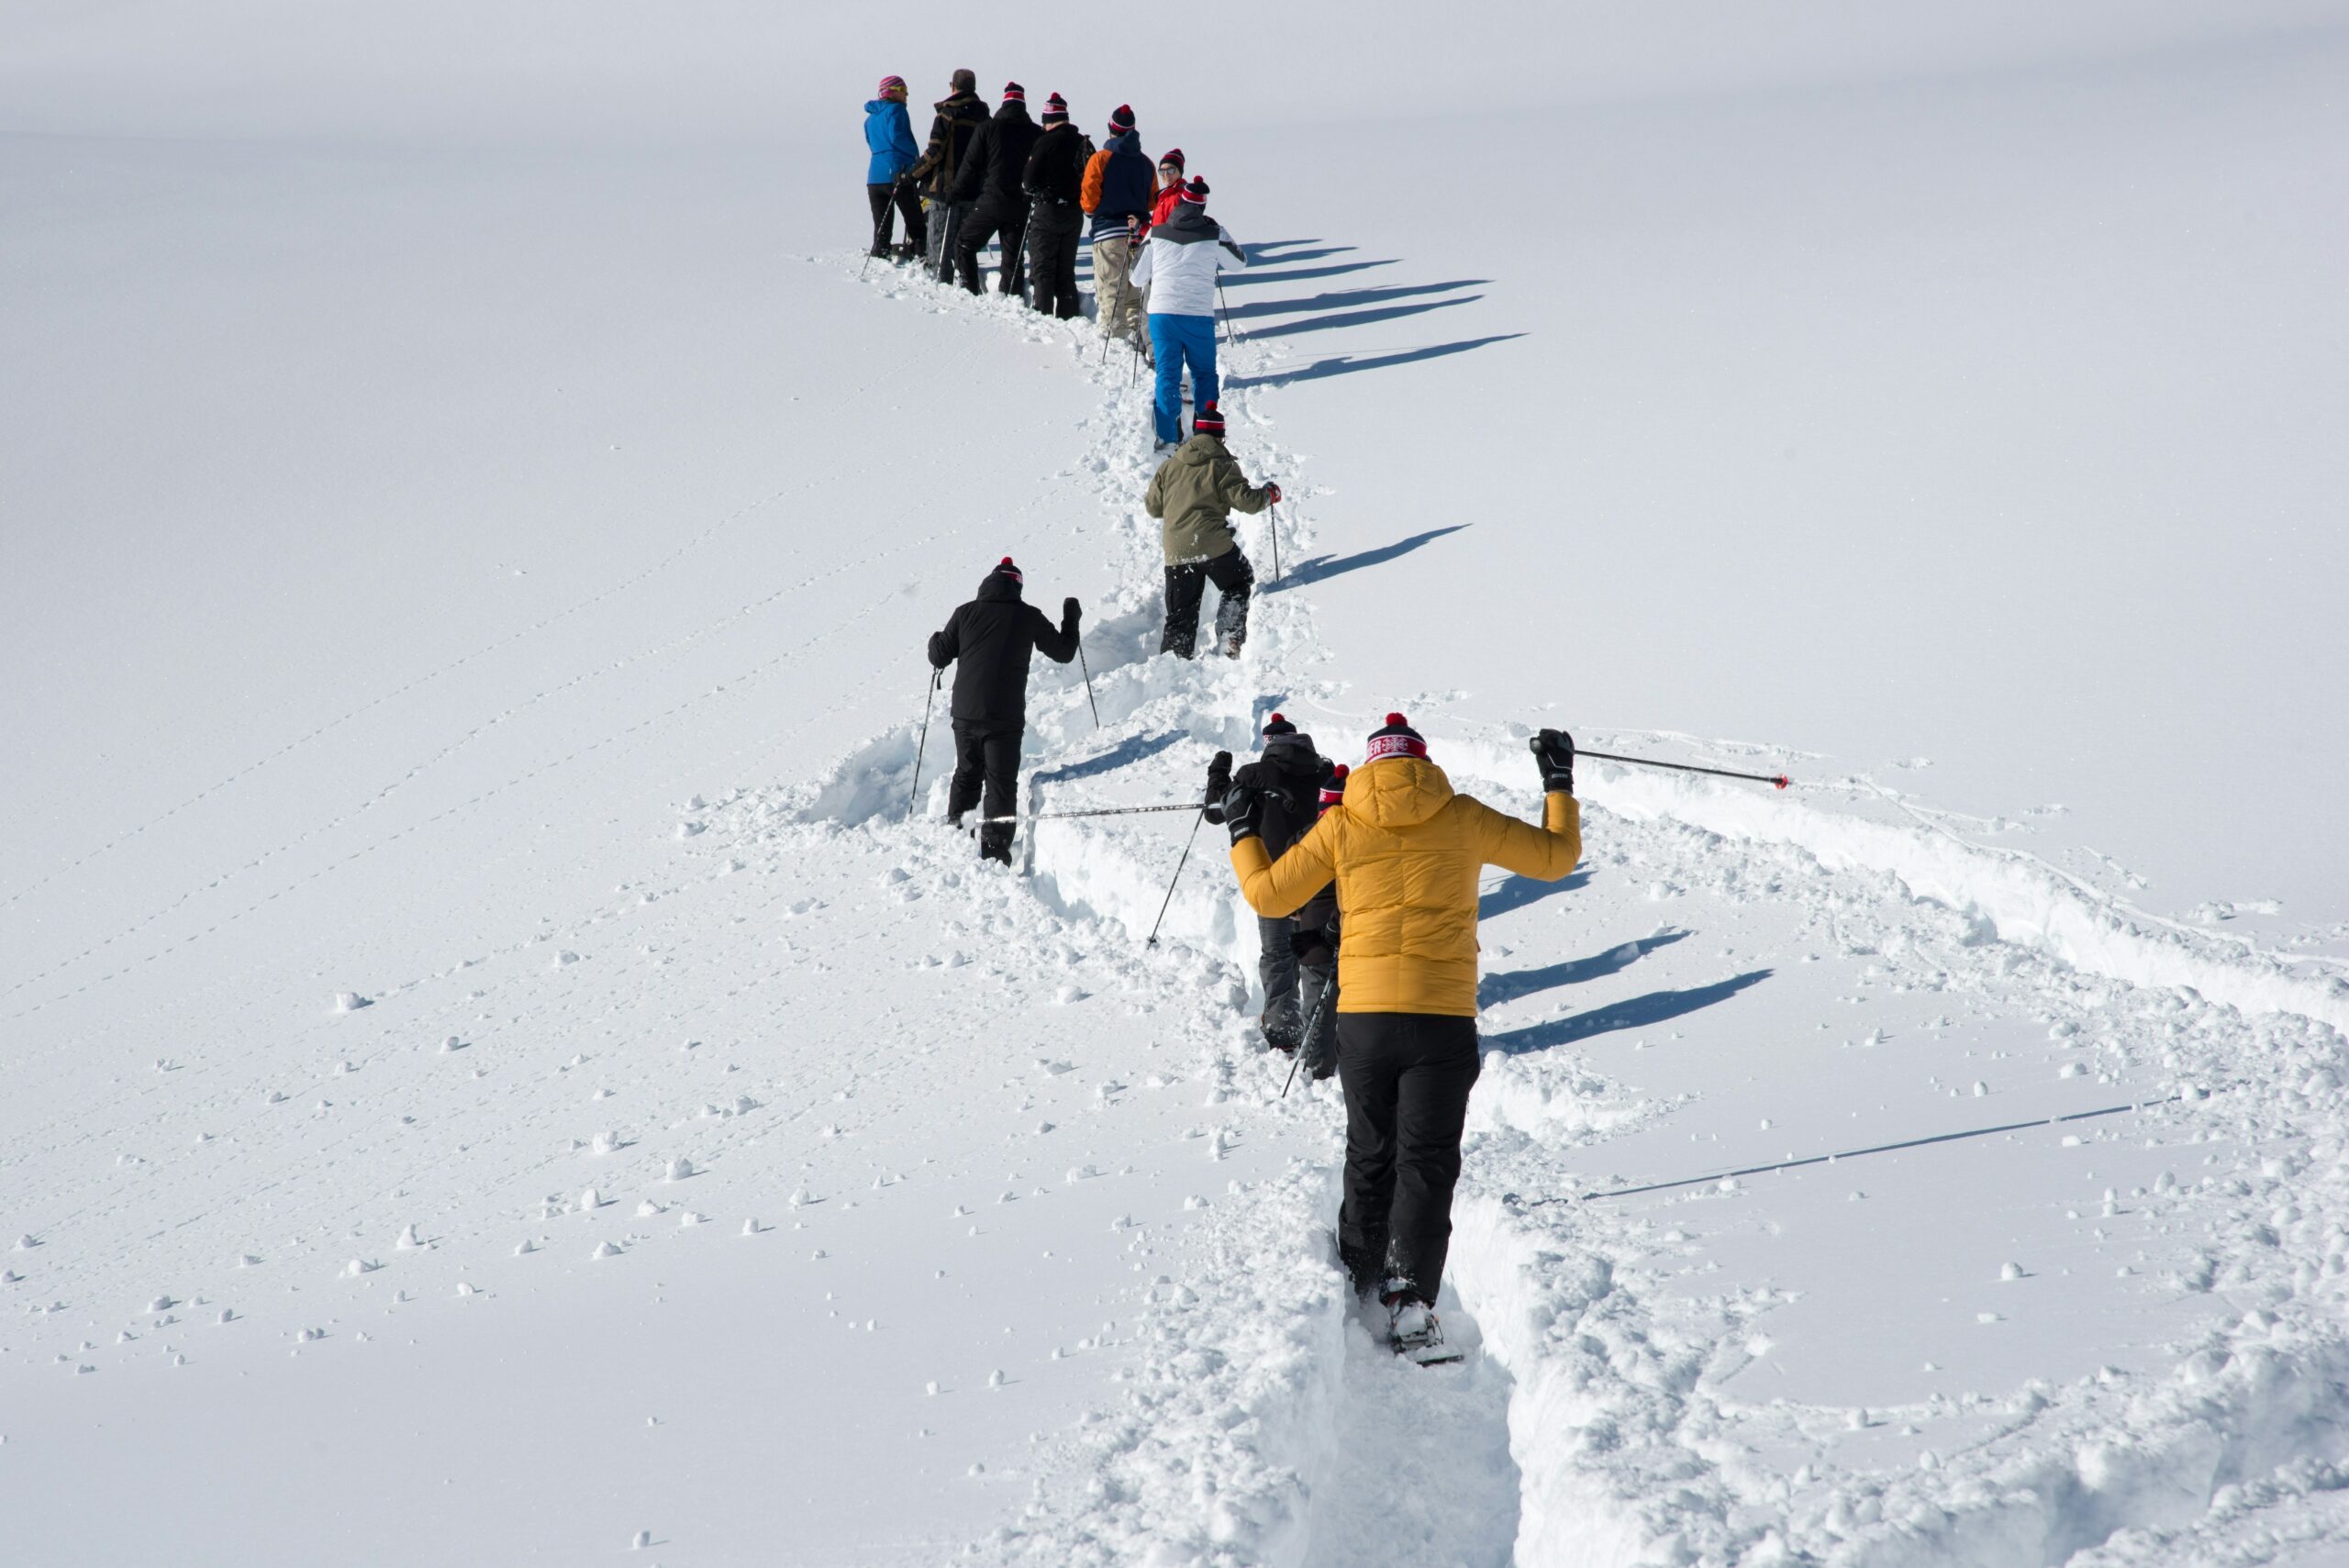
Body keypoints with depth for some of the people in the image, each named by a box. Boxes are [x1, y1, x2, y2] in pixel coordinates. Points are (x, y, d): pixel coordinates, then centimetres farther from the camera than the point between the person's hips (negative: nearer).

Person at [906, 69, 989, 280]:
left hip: (945, 188, -5)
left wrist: (911, 175, -6)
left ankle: (941, 283, -7)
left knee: (939, 243, -2)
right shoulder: (983, 117, 7)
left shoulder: (947, 114, -10)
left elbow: (934, 152, -15)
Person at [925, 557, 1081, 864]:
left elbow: (939, 657, 7)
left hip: (965, 713, 3)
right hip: (1005, 717, -3)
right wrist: (1071, 620, 27)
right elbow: (1063, 652, 10)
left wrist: (935, 641, 30)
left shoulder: (967, 613, 3)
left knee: (966, 774, 22)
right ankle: (994, 849, -8)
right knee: (1001, 782, 2)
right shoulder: (1028, 617, -1)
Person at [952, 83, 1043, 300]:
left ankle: (970, 291, 3)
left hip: (991, 201, -3)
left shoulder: (988, 128, -4)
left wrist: (957, 192, 7)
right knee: (1013, 256, 9)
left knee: (964, 244, 10)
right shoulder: (1037, 133, 2)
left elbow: (971, 164, -2)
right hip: (1022, 206, 3)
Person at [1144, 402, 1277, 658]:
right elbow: (1246, 500, -5)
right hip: (1213, 545, -4)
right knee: (1240, 583, 21)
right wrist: (1269, 494, 14)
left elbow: (1153, 507, 16)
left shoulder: (1169, 466, 11)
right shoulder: (1222, 466, -3)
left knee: (1181, 615, 11)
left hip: (1175, 550, 4)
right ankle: (1230, 638, 6)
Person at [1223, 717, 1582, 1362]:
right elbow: (1555, 858, 10)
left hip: (1364, 1014, 1)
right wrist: (1559, 786, 26)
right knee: (1425, 1162, -1)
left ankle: (1360, 1288, 22)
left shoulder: (1341, 827, 3)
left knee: (1369, 1158, 17)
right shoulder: (1462, 819, 2)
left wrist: (1243, 833, 25)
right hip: (1443, 1017, -1)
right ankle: (1409, 1300, -15)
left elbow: (1268, 895, 8)